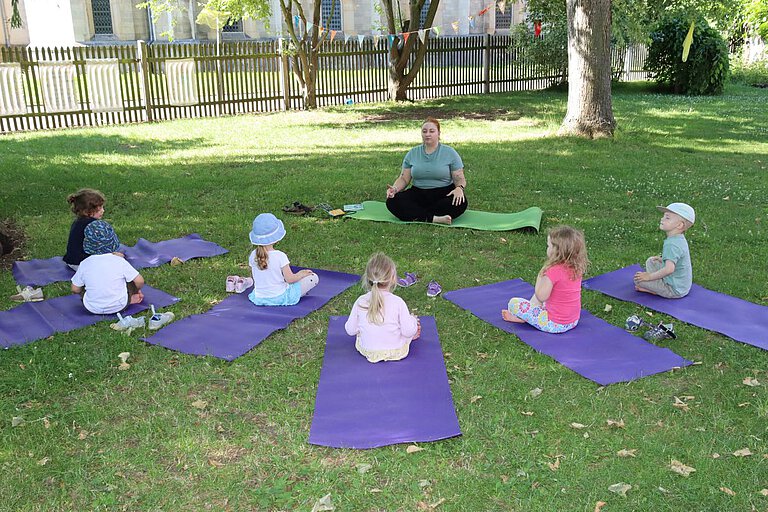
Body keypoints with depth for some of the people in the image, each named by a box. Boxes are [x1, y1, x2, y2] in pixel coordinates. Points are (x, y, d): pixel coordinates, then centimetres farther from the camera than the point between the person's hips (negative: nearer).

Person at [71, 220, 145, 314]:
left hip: (93, 309, 0)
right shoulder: (120, 261, -13)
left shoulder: (84, 264, -9)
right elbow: (140, 282, -12)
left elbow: (75, 289, -1)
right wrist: (134, 291, 11)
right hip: (119, 306, 0)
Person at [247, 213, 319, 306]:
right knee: (314, 277, 1)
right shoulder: (280, 256, -22)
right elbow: (290, 279, -19)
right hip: (280, 298, -5)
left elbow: (254, 277, 6)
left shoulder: (253, 255, -7)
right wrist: (301, 274, 1)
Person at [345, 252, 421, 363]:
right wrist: (412, 320, 6)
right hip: (396, 352, -2)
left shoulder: (360, 302, -16)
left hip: (368, 352, 2)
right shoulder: (398, 302, -22)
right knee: (415, 322, 20)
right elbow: (408, 332, -15)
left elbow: (350, 330, -6)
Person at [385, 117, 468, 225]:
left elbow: (459, 178, -3)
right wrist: (395, 188, -16)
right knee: (392, 201, -25)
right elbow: (404, 178, 6)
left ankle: (415, 214, -29)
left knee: (460, 202, -35)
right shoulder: (412, 154, 7)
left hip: (443, 194, -2)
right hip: (418, 194, 2)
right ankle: (433, 218, -36)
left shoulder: (450, 153, 0)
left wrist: (459, 188, -27)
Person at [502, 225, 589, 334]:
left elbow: (541, 296, -18)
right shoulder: (577, 268, -3)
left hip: (555, 325, -9)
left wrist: (540, 277, -8)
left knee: (514, 303, -5)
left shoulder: (554, 271, -27)